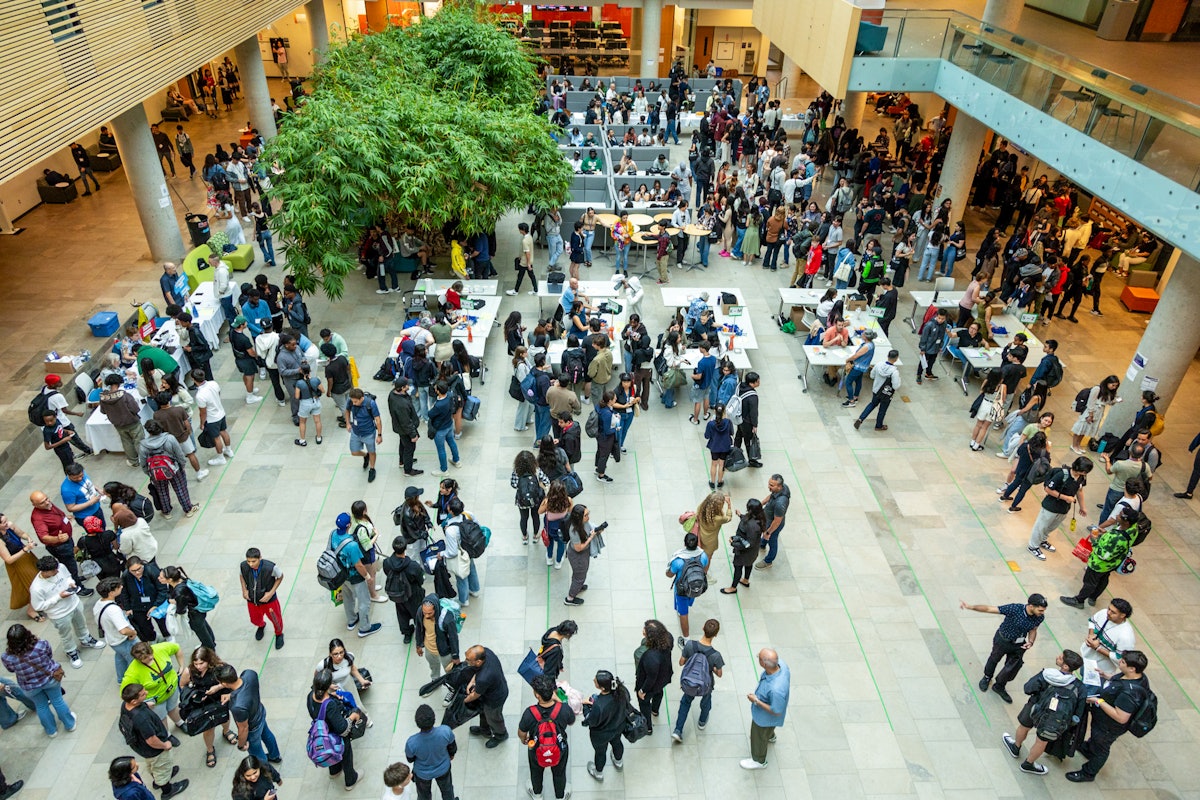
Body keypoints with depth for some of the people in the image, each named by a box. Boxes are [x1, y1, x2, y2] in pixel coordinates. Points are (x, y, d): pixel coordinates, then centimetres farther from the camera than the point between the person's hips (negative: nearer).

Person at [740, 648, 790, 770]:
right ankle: (770, 736, 71)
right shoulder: (780, 664, -28)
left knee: (759, 737, 24)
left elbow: (776, 711, -32)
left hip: (765, 718, -7)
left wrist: (756, 701, -25)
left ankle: (759, 761, 52)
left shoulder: (776, 689, -49)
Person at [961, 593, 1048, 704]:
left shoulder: (1040, 617, -18)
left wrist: (1030, 642, -15)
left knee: (1012, 669, 11)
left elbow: (1033, 630, 3)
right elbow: (989, 609, -32)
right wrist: (969, 607, -40)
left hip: (1019, 645, 3)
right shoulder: (1014, 609, -35)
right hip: (1003, 640, -3)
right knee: (994, 659, 21)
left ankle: (999, 687, 40)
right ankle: (987, 677, 53)